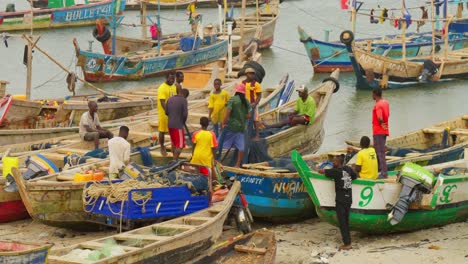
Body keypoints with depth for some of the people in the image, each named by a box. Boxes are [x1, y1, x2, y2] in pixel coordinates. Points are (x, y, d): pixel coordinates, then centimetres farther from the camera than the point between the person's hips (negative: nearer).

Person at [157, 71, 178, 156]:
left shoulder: (174, 87, 8)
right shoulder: (162, 88, -16)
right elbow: (162, 102, -23)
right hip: (164, 113, -7)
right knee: (162, 131, 4)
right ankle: (162, 148, 14)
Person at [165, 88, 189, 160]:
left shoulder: (170, 99, 7)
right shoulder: (183, 100, -11)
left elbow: (166, 112, 10)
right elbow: (185, 114, -14)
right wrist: (183, 122, 4)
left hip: (170, 125, 7)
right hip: (178, 126, -7)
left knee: (174, 143, 19)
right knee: (180, 145, -3)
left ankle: (175, 160, 27)